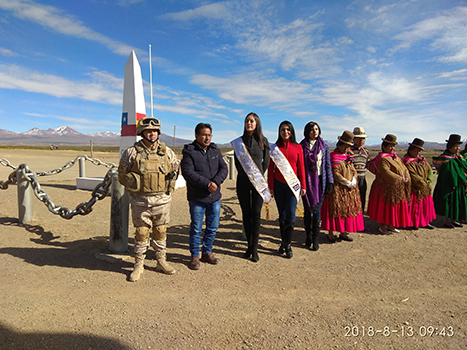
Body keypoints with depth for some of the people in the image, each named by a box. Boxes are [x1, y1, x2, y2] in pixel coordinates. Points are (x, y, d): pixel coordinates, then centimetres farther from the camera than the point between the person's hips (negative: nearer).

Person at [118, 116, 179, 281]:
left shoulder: (167, 151, 5)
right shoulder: (132, 152, -3)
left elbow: (176, 166, 19)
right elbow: (122, 174, 5)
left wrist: (173, 174, 3)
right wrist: (134, 187, -1)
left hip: (162, 200, 2)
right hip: (140, 201, -2)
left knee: (161, 231, 12)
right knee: (141, 232, 5)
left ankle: (161, 262, 28)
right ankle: (138, 265, 21)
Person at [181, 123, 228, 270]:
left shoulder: (215, 150, 9)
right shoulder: (189, 152, -6)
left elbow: (224, 168, 2)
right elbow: (188, 173, -16)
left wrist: (216, 182, -17)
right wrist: (207, 184, -21)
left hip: (215, 197, 5)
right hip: (197, 198, -5)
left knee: (213, 227, 13)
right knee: (196, 228, 5)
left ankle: (207, 253, 31)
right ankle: (195, 256, 21)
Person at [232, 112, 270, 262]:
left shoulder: (263, 141, 6)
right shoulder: (239, 142, 8)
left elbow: (266, 161, 9)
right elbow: (237, 162, 9)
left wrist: (259, 177, 3)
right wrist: (248, 176, 2)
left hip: (258, 182, -1)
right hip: (243, 182, 1)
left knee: (256, 214, -5)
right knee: (246, 214, 5)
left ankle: (254, 248, 5)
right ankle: (250, 245, 18)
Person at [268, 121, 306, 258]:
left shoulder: (298, 147, 4)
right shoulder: (275, 148, 4)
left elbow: (301, 167, 5)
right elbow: (270, 168, 4)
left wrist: (303, 185, 2)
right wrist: (271, 186, 0)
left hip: (293, 185, -1)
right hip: (278, 185, 1)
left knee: (291, 215, -5)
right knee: (282, 215, 9)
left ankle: (288, 244, 9)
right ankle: (283, 242, 22)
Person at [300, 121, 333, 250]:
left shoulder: (324, 146, 8)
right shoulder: (301, 146, 3)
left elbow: (328, 165, 8)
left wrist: (330, 182, 2)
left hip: (320, 181, 1)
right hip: (306, 182, 0)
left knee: (317, 210, -1)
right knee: (307, 210, 4)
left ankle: (316, 238, 10)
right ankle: (308, 236, 19)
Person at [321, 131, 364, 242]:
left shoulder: (348, 157, 15)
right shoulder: (334, 156, -10)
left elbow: (354, 171, 14)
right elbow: (335, 174, -17)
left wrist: (353, 182, -5)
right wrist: (348, 183, -15)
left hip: (349, 190, 8)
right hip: (337, 189, -8)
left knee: (348, 210, 9)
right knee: (335, 210, -3)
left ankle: (343, 232, 20)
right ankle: (331, 233, 8)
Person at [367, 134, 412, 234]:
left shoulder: (396, 157, 15)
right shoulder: (382, 159, -15)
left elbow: (404, 169, 13)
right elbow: (386, 173, -24)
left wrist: (406, 178, -6)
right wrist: (400, 179, -20)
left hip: (398, 188, 9)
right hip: (386, 188, -9)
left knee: (395, 207, 14)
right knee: (384, 207, 0)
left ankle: (390, 225, 26)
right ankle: (382, 227, 13)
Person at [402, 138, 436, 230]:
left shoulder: (421, 159, 11)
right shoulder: (408, 162, -16)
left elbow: (429, 170, 11)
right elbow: (414, 177, -20)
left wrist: (429, 180, -6)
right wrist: (425, 184, -14)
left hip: (425, 188, 8)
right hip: (414, 189, -8)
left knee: (426, 204, 14)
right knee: (415, 206, 0)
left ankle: (425, 222, 27)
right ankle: (413, 223, 14)